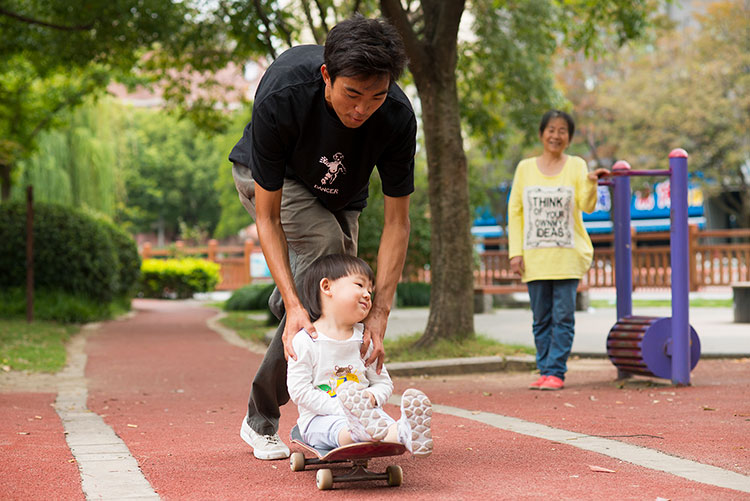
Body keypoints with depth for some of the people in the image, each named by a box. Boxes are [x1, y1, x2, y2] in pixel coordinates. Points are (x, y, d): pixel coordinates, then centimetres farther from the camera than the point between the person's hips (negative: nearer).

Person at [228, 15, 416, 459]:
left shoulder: (398, 117, -33)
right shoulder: (279, 98, -40)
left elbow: (397, 220, -26)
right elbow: (267, 216, -34)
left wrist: (379, 313, -35)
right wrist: (293, 305, -45)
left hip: (338, 192, 4)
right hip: (266, 176, -4)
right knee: (327, 242, -28)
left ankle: (262, 419, 8)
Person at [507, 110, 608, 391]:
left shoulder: (576, 166, 4)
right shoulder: (525, 168, 8)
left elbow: (587, 206, -6)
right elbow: (515, 211, 8)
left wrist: (591, 183, -27)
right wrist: (515, 252, 1)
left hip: (568, 256, -2)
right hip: (535, 257, 2)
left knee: (563, 317, -4)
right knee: (541, 319, 5)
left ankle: (556, 372, -1)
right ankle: (544, 370, 12)